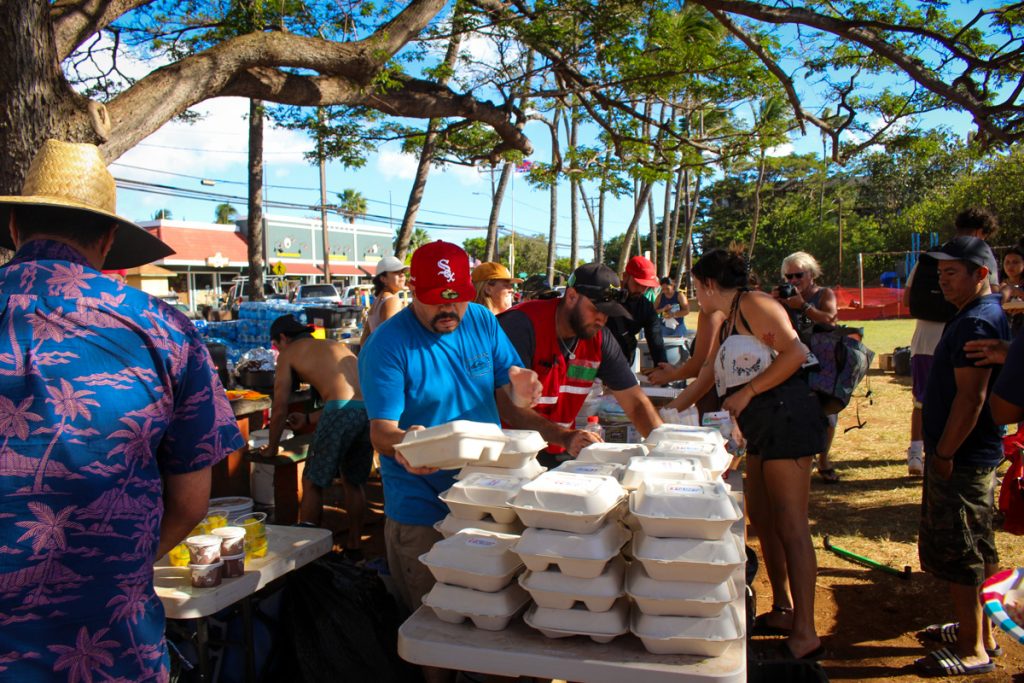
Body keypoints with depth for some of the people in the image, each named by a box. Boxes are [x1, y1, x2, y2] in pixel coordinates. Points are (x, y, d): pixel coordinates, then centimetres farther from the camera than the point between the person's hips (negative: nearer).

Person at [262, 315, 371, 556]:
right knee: (353, 482, 23)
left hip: (342, 411, -6)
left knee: (313, 484, 10)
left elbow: (280, 409, 16)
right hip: (371, 409, 7)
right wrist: (309, 419, 46)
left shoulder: (289, 353, 16)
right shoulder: (337, 345, 33)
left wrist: (272, 447, 30)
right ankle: (354, 545, 30)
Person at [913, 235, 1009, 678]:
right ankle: (981, 633, 31)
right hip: (970, 455, 11)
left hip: (961, 458, -11)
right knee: (977, 553, 18)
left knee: (955, 554, -2)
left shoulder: (976, 322, -20)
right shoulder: (987, 315, 14)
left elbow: (971, 397, -25)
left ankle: (973, 651, 9)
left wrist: (944, 454, -19)